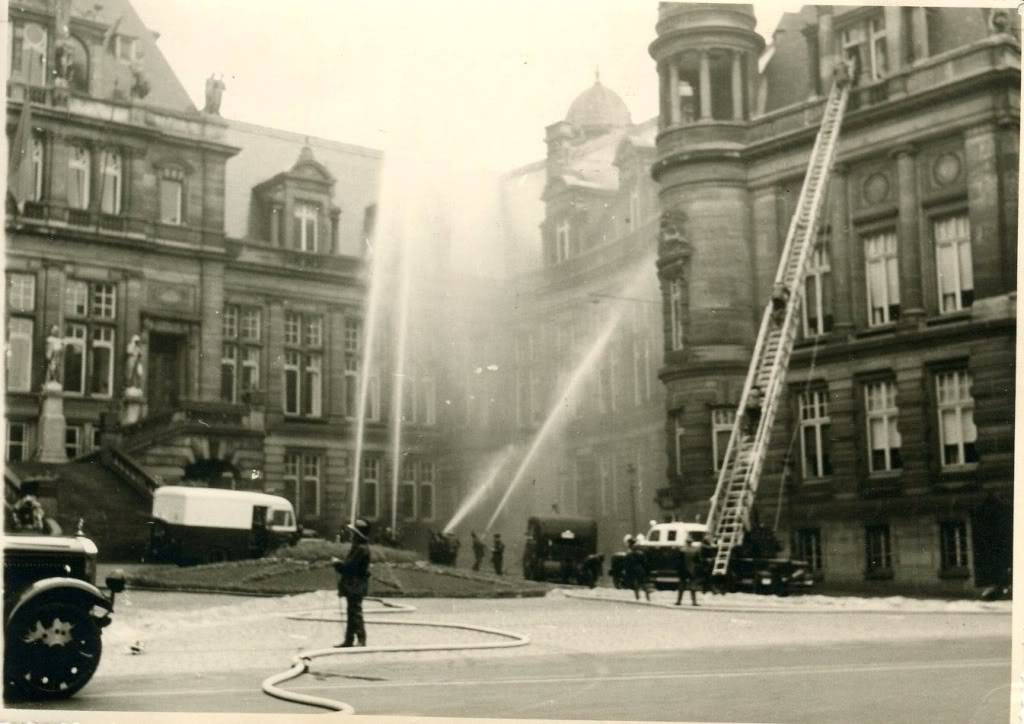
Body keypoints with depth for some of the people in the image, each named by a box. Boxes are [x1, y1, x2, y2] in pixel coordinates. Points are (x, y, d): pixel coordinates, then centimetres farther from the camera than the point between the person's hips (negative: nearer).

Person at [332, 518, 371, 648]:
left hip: (356, 587, -11)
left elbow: (350, 566, -22)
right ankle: (349, 640, 19)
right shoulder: (356, 547, 16)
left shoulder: (362, 549, -18)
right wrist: (339, 564, 8)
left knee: (355, 612, -10)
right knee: (351, 613, 14)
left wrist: (337, 563, -9)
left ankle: (361, 639, -8)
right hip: (352, 587, 11)